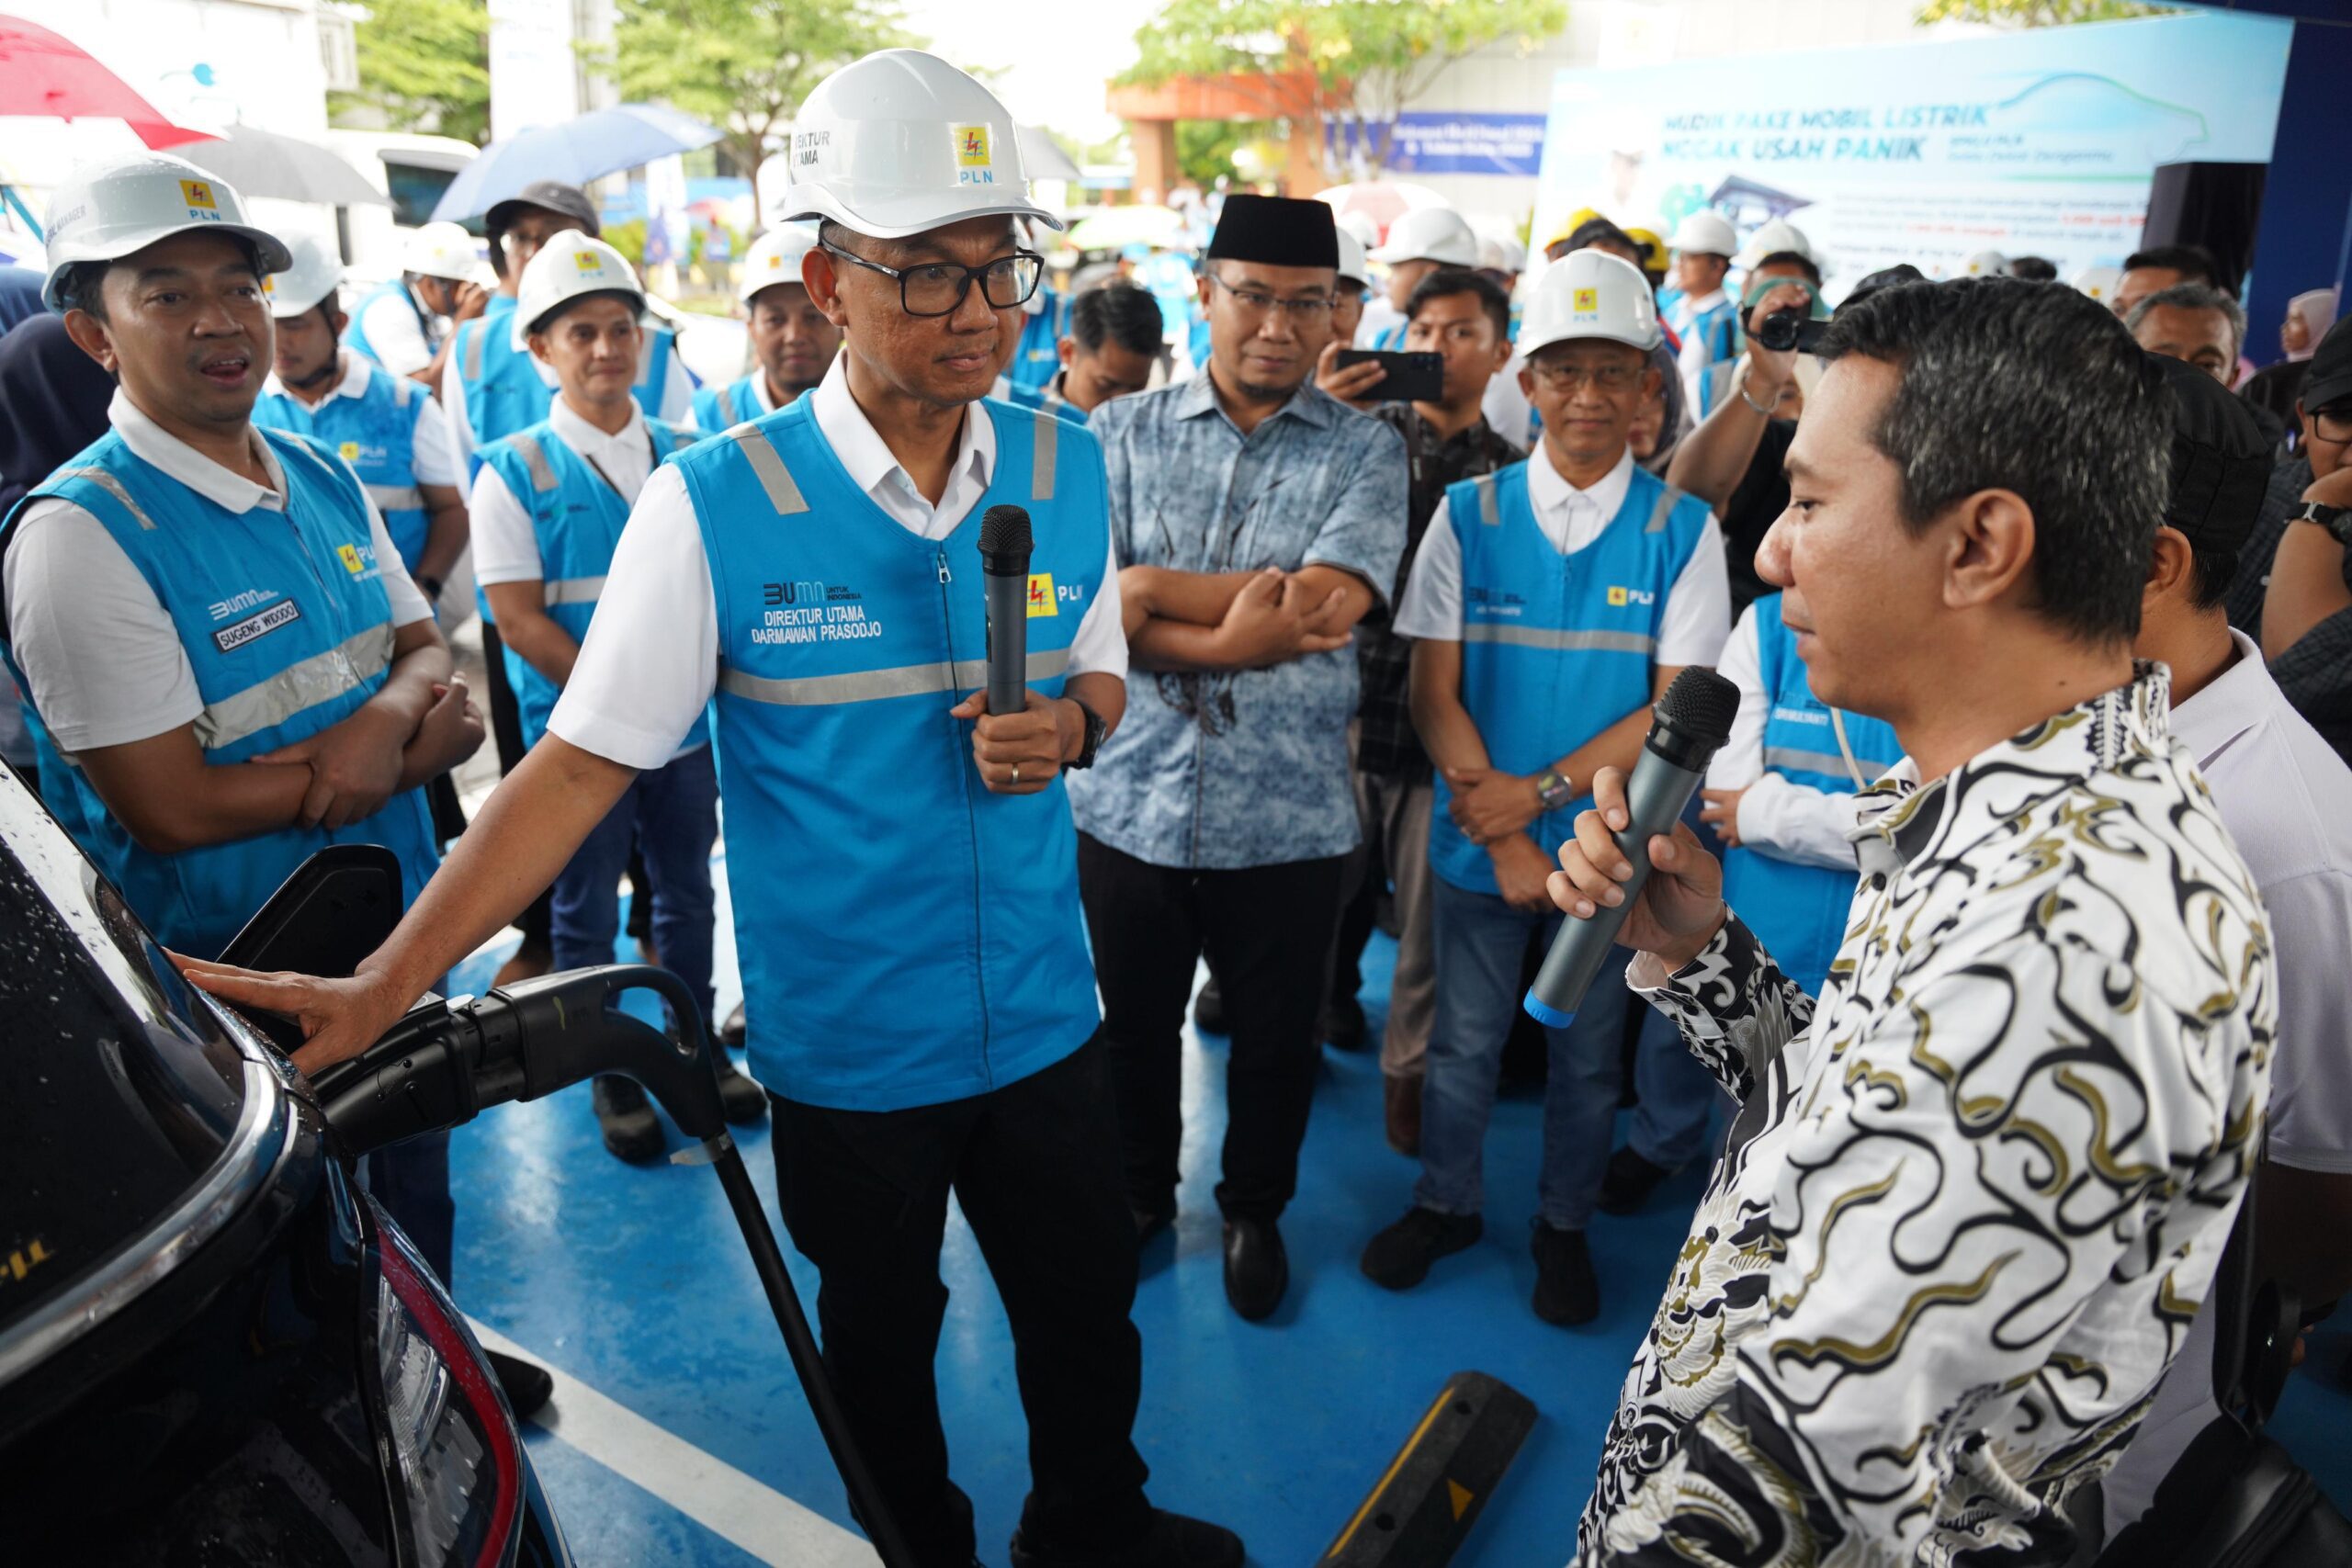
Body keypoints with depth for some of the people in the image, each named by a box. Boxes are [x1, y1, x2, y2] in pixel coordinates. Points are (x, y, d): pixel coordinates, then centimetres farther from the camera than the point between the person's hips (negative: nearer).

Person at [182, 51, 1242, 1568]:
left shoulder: (1064, 469, -5)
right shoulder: (712, 505, -16)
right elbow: (579, 763, -14)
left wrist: (1069, 723, -14)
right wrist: (386, 983, -20)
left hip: (1043, 1013, 3)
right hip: (846, 1038, -3)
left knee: (1087, 1309, 21)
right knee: (881, 1333, 21)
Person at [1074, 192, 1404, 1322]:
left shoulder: (1365, 451, -2)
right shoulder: (1121, 435, 1)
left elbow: (1323, 609, -18)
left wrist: (1148, 585, -14)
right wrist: (1230, 641, -21)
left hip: (1287, 817, -1)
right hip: (1132, 803, 1)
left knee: (1274, 1037, 16)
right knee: (1133, 1023, 19)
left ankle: (1254, 1210, 43)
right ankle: (1139, 1196, 45)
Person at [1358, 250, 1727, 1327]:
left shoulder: (1682, 529, -6)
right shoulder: (1468, 514, -4)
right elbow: (1434, 692, -6)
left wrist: (1542, 791, -17)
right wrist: (1502, 833, -13)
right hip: (1478, 837, 1)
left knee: (1588, 1053, 16)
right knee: (1463, 1041, 15)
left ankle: (1564, 1225, 38)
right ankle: (1447, 1202, 38)